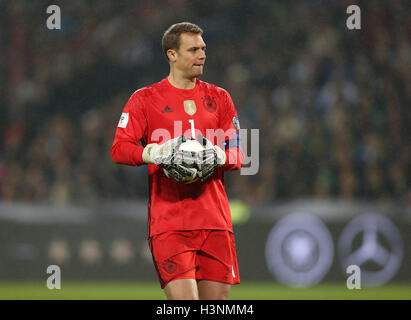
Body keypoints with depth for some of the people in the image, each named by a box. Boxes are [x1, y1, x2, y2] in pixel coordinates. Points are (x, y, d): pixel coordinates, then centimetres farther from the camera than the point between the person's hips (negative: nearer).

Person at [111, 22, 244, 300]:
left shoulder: (219, 98, 15)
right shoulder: (145, 99, 5)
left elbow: (238, 154, 12)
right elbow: (119, 149, -3)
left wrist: (217, 156, -11)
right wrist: (158, 153, -21)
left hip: (215, 220, 4)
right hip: (168, 222, -4)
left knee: (217, 296, 1)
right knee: (184, 297, -17)